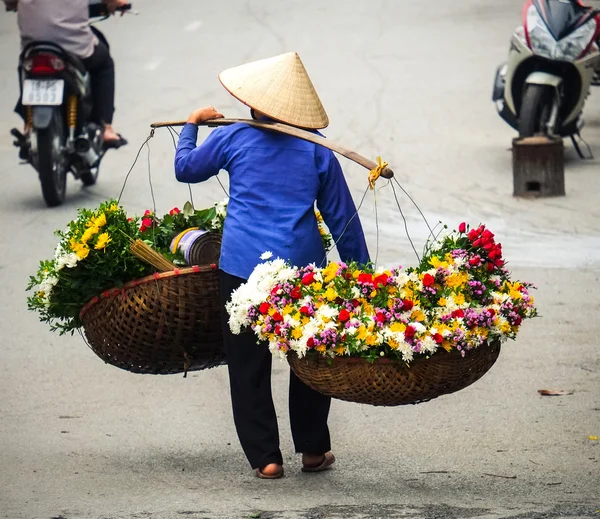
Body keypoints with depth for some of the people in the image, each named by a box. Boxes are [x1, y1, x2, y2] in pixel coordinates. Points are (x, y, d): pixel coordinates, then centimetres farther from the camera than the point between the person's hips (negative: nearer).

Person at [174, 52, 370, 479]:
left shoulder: (233, 138, 2)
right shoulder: (317, 150, 4)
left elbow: (185, 168, 19)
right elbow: (342, 216, 7)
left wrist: (193, 125, 36)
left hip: (243, 267, -1)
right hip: (303, 268, 1)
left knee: (249, 364, 5)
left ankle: (265, 456, 4)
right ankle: (313, 449, 22)